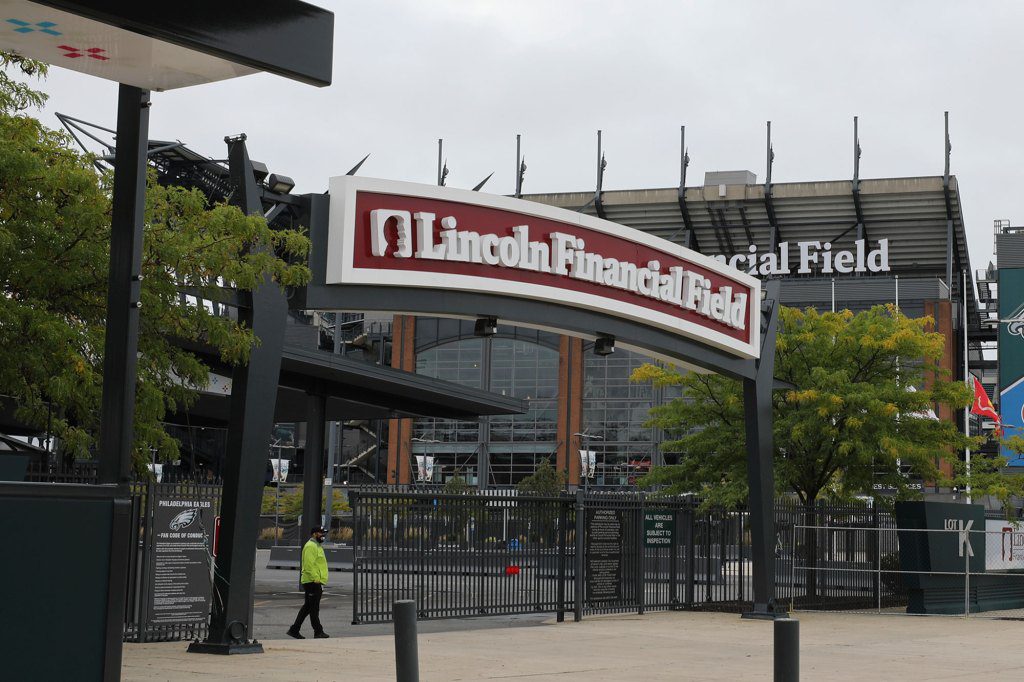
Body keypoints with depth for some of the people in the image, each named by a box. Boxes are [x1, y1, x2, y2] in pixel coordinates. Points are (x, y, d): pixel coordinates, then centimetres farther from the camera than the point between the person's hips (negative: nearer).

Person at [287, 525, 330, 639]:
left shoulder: (317, 546, 22)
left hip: (317, 582, 11)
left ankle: (294, 630, 16)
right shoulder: (310, 546, -12)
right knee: (314, 608, -5)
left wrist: (320, 580, 24)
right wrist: (316, 578, -26)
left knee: (307, 607, 12)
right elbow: (309, 565, -22)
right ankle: (318, 632, -2)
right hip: (312, 582, -11)